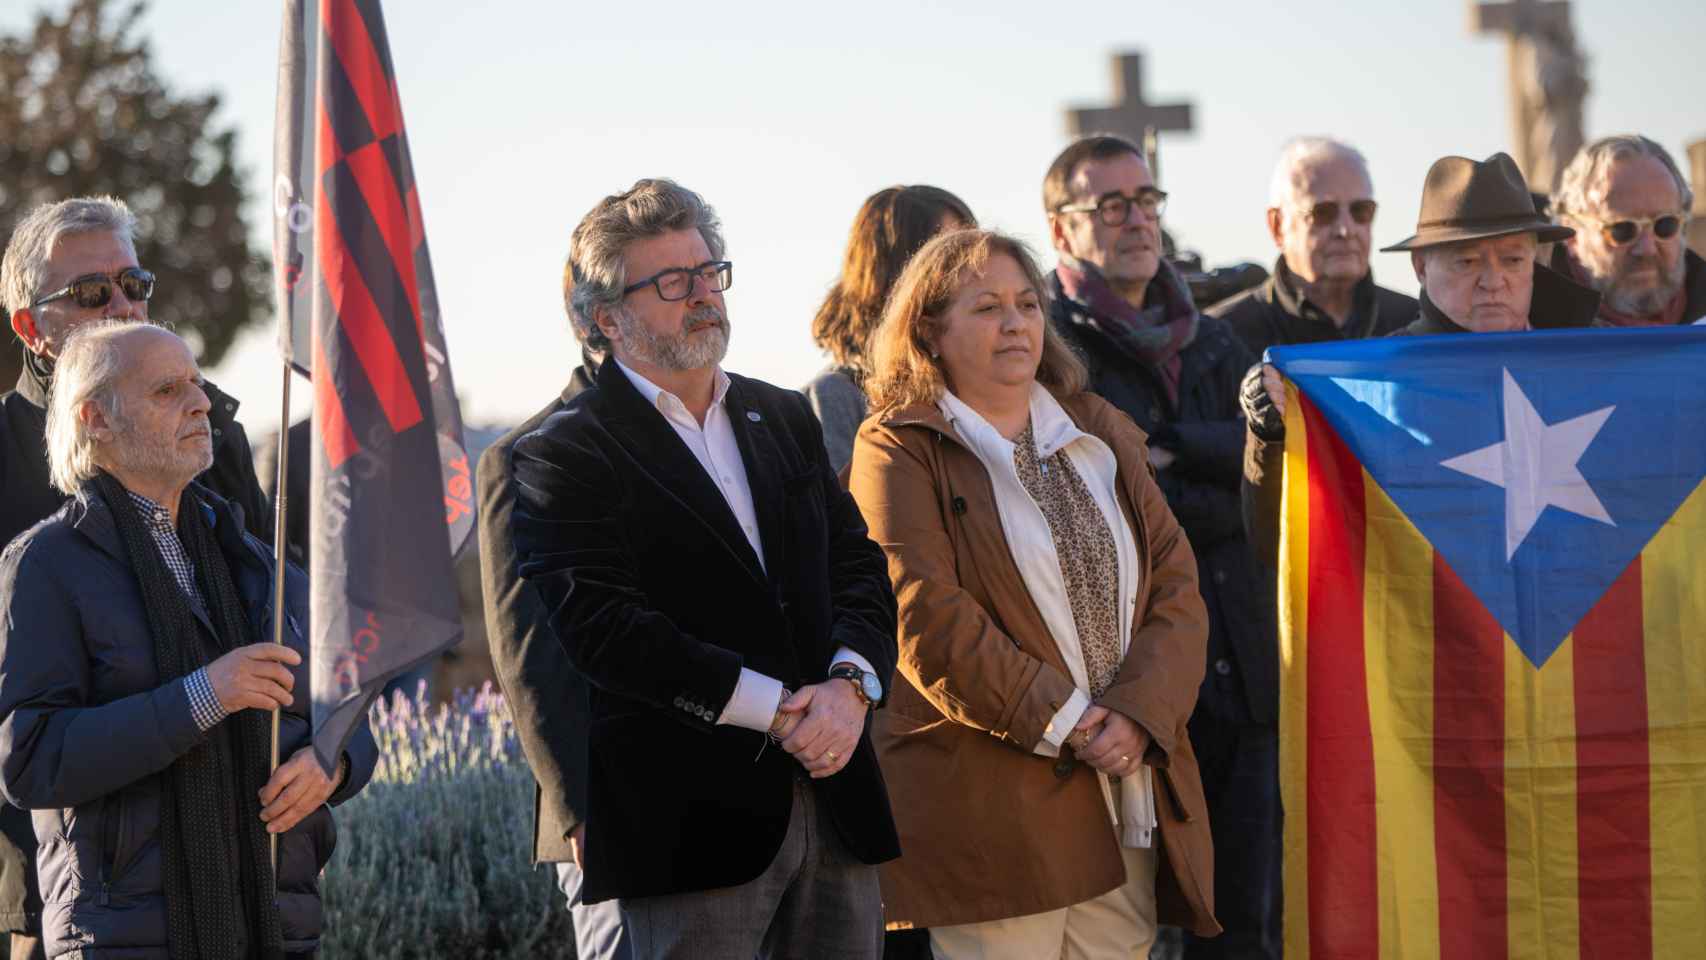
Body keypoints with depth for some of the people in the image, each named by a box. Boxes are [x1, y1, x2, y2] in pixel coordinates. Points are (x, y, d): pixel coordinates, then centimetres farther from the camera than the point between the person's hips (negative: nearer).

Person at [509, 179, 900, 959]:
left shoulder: (785, 419, 18)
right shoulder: (562, 456, -3)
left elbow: (857, 567, 12)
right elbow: (605, 629, -14)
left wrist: (850, 682, -10)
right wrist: (781, 710, -16)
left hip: (836, 804, 6)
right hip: (689, 824, -6)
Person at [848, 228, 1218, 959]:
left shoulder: (1103, 434, 16)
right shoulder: (898, 451, 0)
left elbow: (1176, 588, 8)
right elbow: (927, 620, -11)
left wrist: (1138, 715, -9)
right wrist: (1062, 722, -13)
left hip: (1130, 807, 5)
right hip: (990, 809, -5)